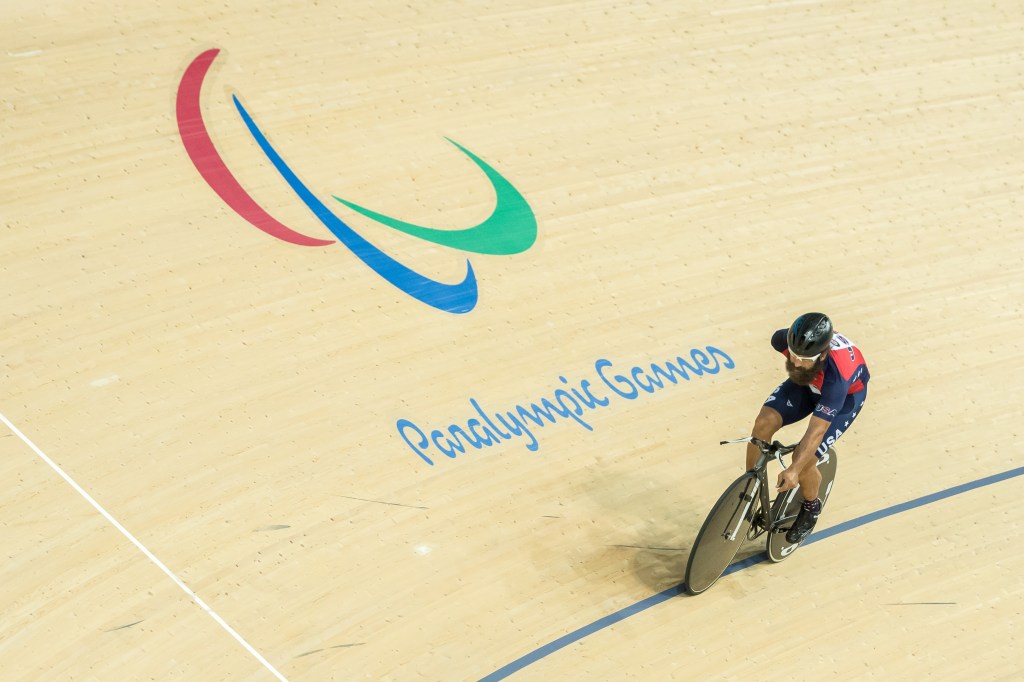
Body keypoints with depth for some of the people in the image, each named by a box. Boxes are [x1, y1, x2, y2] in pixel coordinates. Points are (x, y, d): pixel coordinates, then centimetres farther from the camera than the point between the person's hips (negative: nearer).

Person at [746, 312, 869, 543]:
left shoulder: (837, 374, -44)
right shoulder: (786, 340, -32)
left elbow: (817, 430, -40)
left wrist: (794, 470, -44)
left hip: (845, 394, -5)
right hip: (808, 382, 5)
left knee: (804, 459, -15)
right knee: (763, 423, -18)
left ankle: (811, 507, 18)